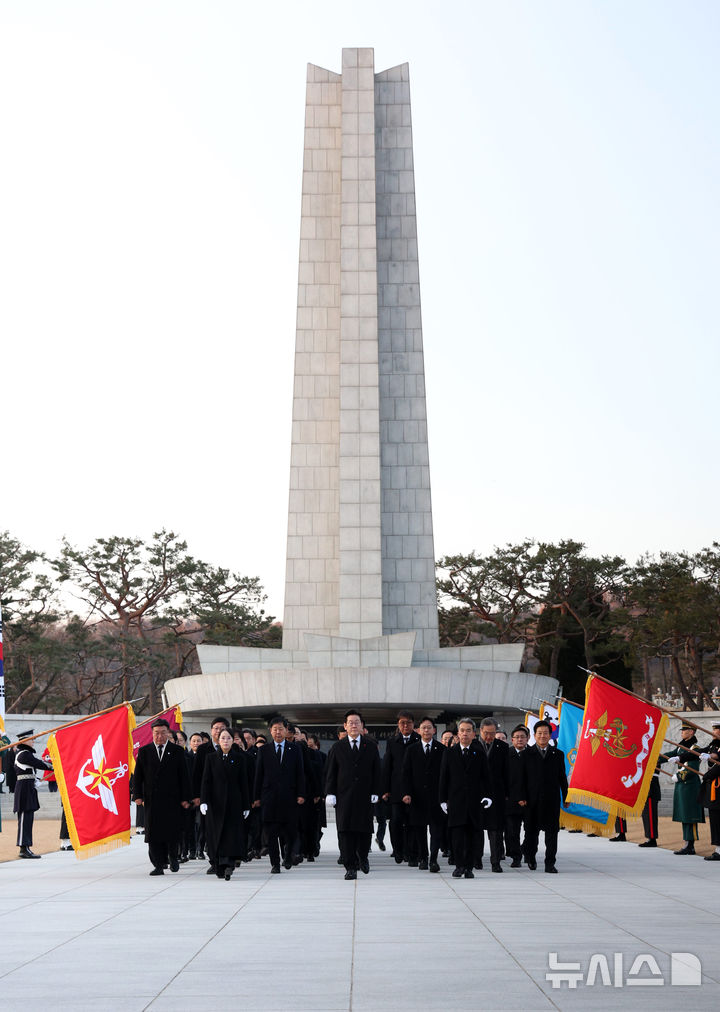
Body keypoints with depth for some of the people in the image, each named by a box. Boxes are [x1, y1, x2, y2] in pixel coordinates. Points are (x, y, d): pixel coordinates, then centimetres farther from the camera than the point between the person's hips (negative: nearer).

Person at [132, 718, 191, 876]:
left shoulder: (177, 751, 5)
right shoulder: (144, 751, 8)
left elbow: (184, 776, 4)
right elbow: (137, 775, 7)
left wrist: (185, 798, -2)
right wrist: (137, 795, -4)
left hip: (172, 799, -1)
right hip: (151, 800, 1)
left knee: (173, 831, -1)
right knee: (153, 833, 1)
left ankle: (173, 857, 23)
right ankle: (158, 865, 7)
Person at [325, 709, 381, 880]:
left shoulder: (371, 747, 8)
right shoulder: (338, 747, 7)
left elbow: (376, 772, 8)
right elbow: (330, 772, 5)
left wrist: (375, 792, 0)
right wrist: (330, 793, -3)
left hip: (365, 796, 0)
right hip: (344, 797, 0)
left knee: (365, 830, 2)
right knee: (345, 832, -4)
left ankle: (362, 857, 29)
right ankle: (350, 867, 2)